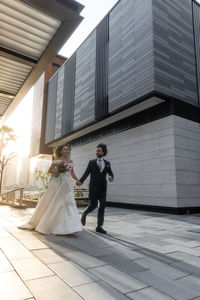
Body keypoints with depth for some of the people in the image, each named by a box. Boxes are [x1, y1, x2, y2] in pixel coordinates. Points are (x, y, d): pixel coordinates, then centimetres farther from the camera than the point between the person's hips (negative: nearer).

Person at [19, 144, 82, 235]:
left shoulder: (71, 162, 14)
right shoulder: (57, 160, 1)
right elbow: (49, 170, 1)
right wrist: (57, 171, -18)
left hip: (67, 185, 4)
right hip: (57, 184, -4)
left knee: (68, 203, -4)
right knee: (52, 203, 0)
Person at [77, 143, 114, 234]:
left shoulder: (107, 163, 10)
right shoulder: (91, 162, 4)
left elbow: (110, 173, 11)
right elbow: (86, 173, -4)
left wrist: (111, 177, -14)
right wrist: (80, 181, -21)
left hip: (103, 188, 2)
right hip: (93, 188, -2)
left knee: (102, 206, -2)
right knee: (93, 205, -1)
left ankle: (99, 226, 5)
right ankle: (84, 214, 32)